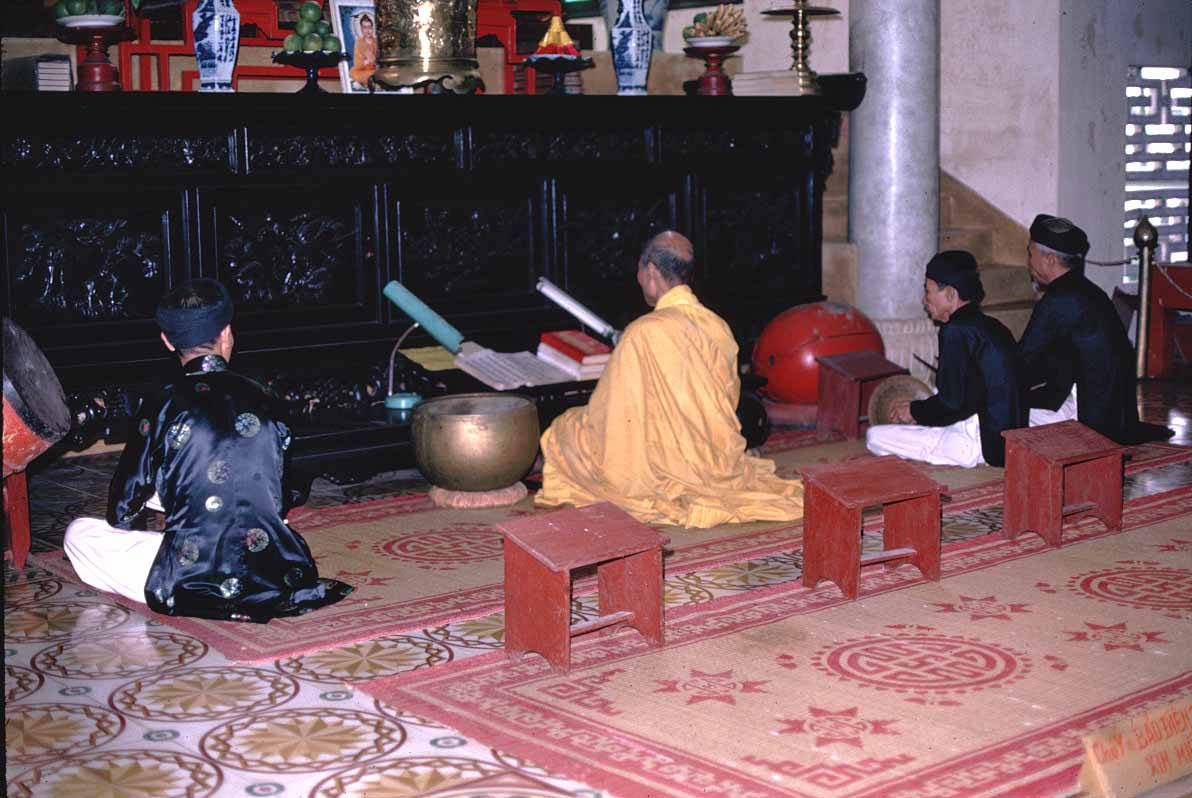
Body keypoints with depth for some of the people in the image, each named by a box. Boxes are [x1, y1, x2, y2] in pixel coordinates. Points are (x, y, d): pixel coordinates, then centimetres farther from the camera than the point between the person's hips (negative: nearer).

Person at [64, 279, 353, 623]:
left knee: (79, 534, 14)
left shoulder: (159, 411, -6)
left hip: (191, 585, -5)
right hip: (274, 575, 5)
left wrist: (121, 520, 29)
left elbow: (122, 510, 4)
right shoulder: (261, 401, 3)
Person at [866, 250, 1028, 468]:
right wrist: (920, 410, 16)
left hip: (981, 443, -10)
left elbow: (951, 403, -19)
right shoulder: (992, 327, 13)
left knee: (875, 437, -8)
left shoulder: (957, 332, -16)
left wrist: (914, 411, -1)